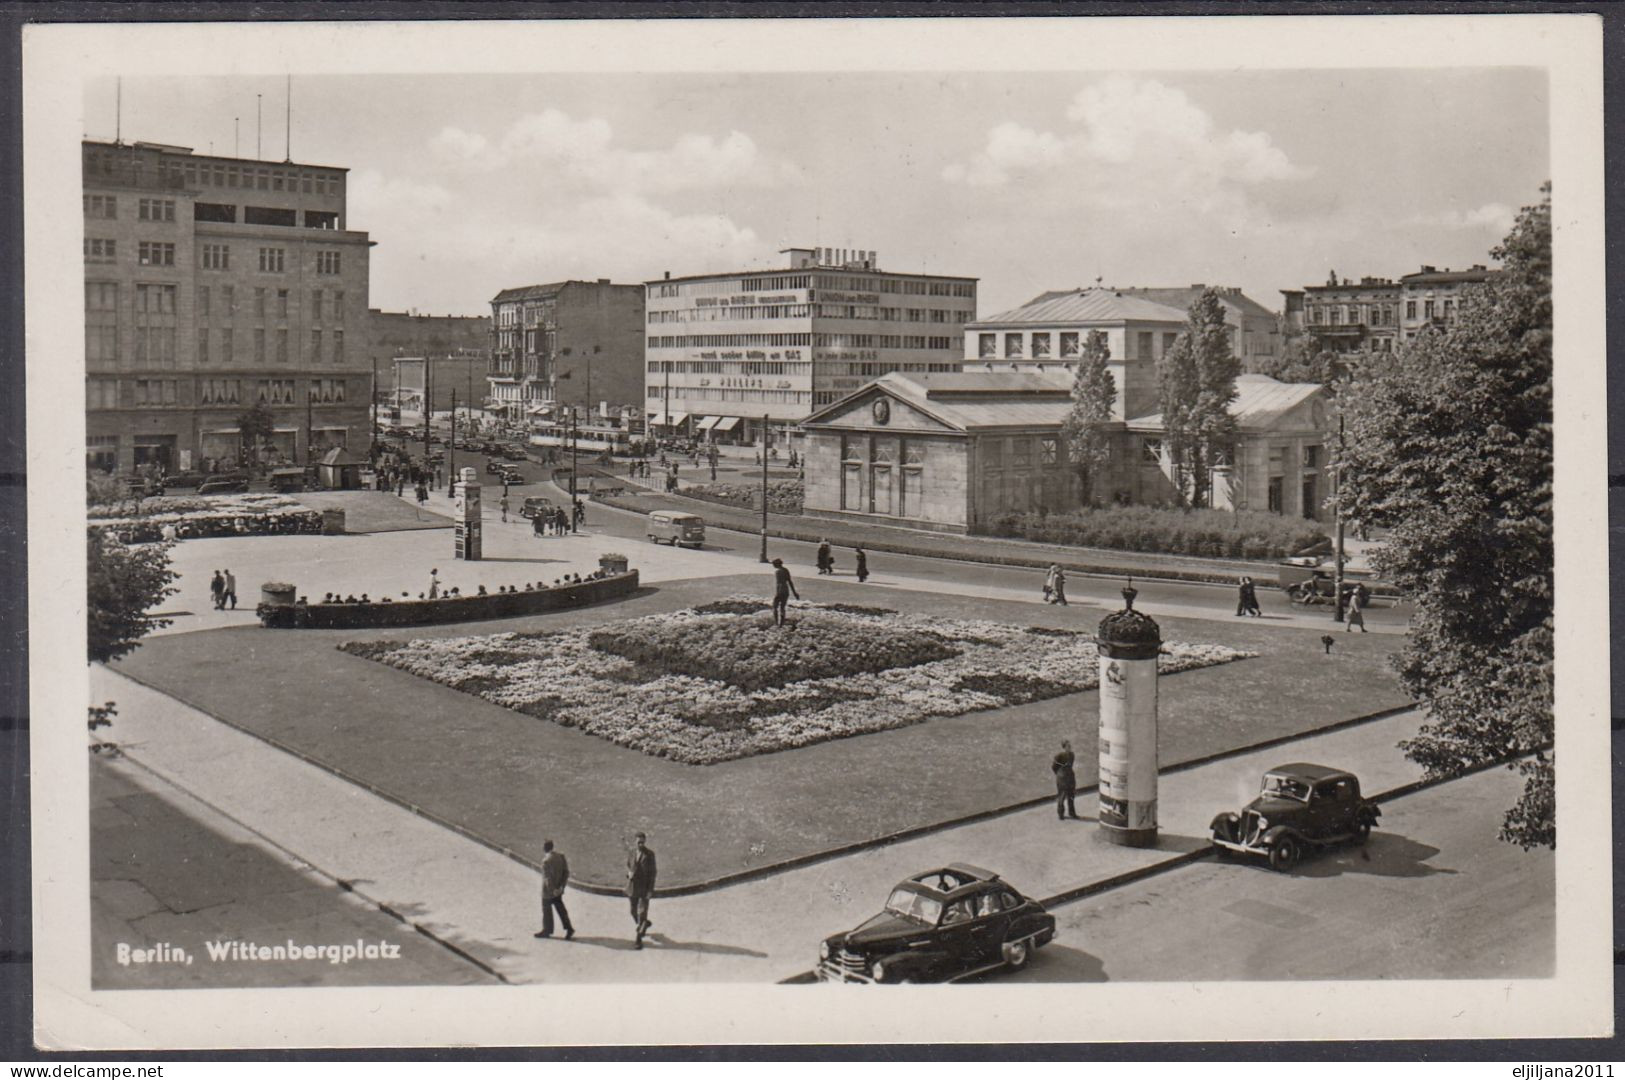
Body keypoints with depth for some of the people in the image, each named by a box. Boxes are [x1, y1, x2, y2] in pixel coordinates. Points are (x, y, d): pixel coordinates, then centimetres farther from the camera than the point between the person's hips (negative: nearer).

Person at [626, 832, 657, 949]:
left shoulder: (650, 854, -11)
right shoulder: (632, 853, 0)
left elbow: (652, 872, -10)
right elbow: (628, 865, 16)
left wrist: (650, 890, -15)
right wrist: (629, 872, -8)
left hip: (644, 887, -5)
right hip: (632, 887, 5)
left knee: (642, 912, -10)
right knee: (634, 912, 16)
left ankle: (639, 940, -5)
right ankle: (644, 924, 47)